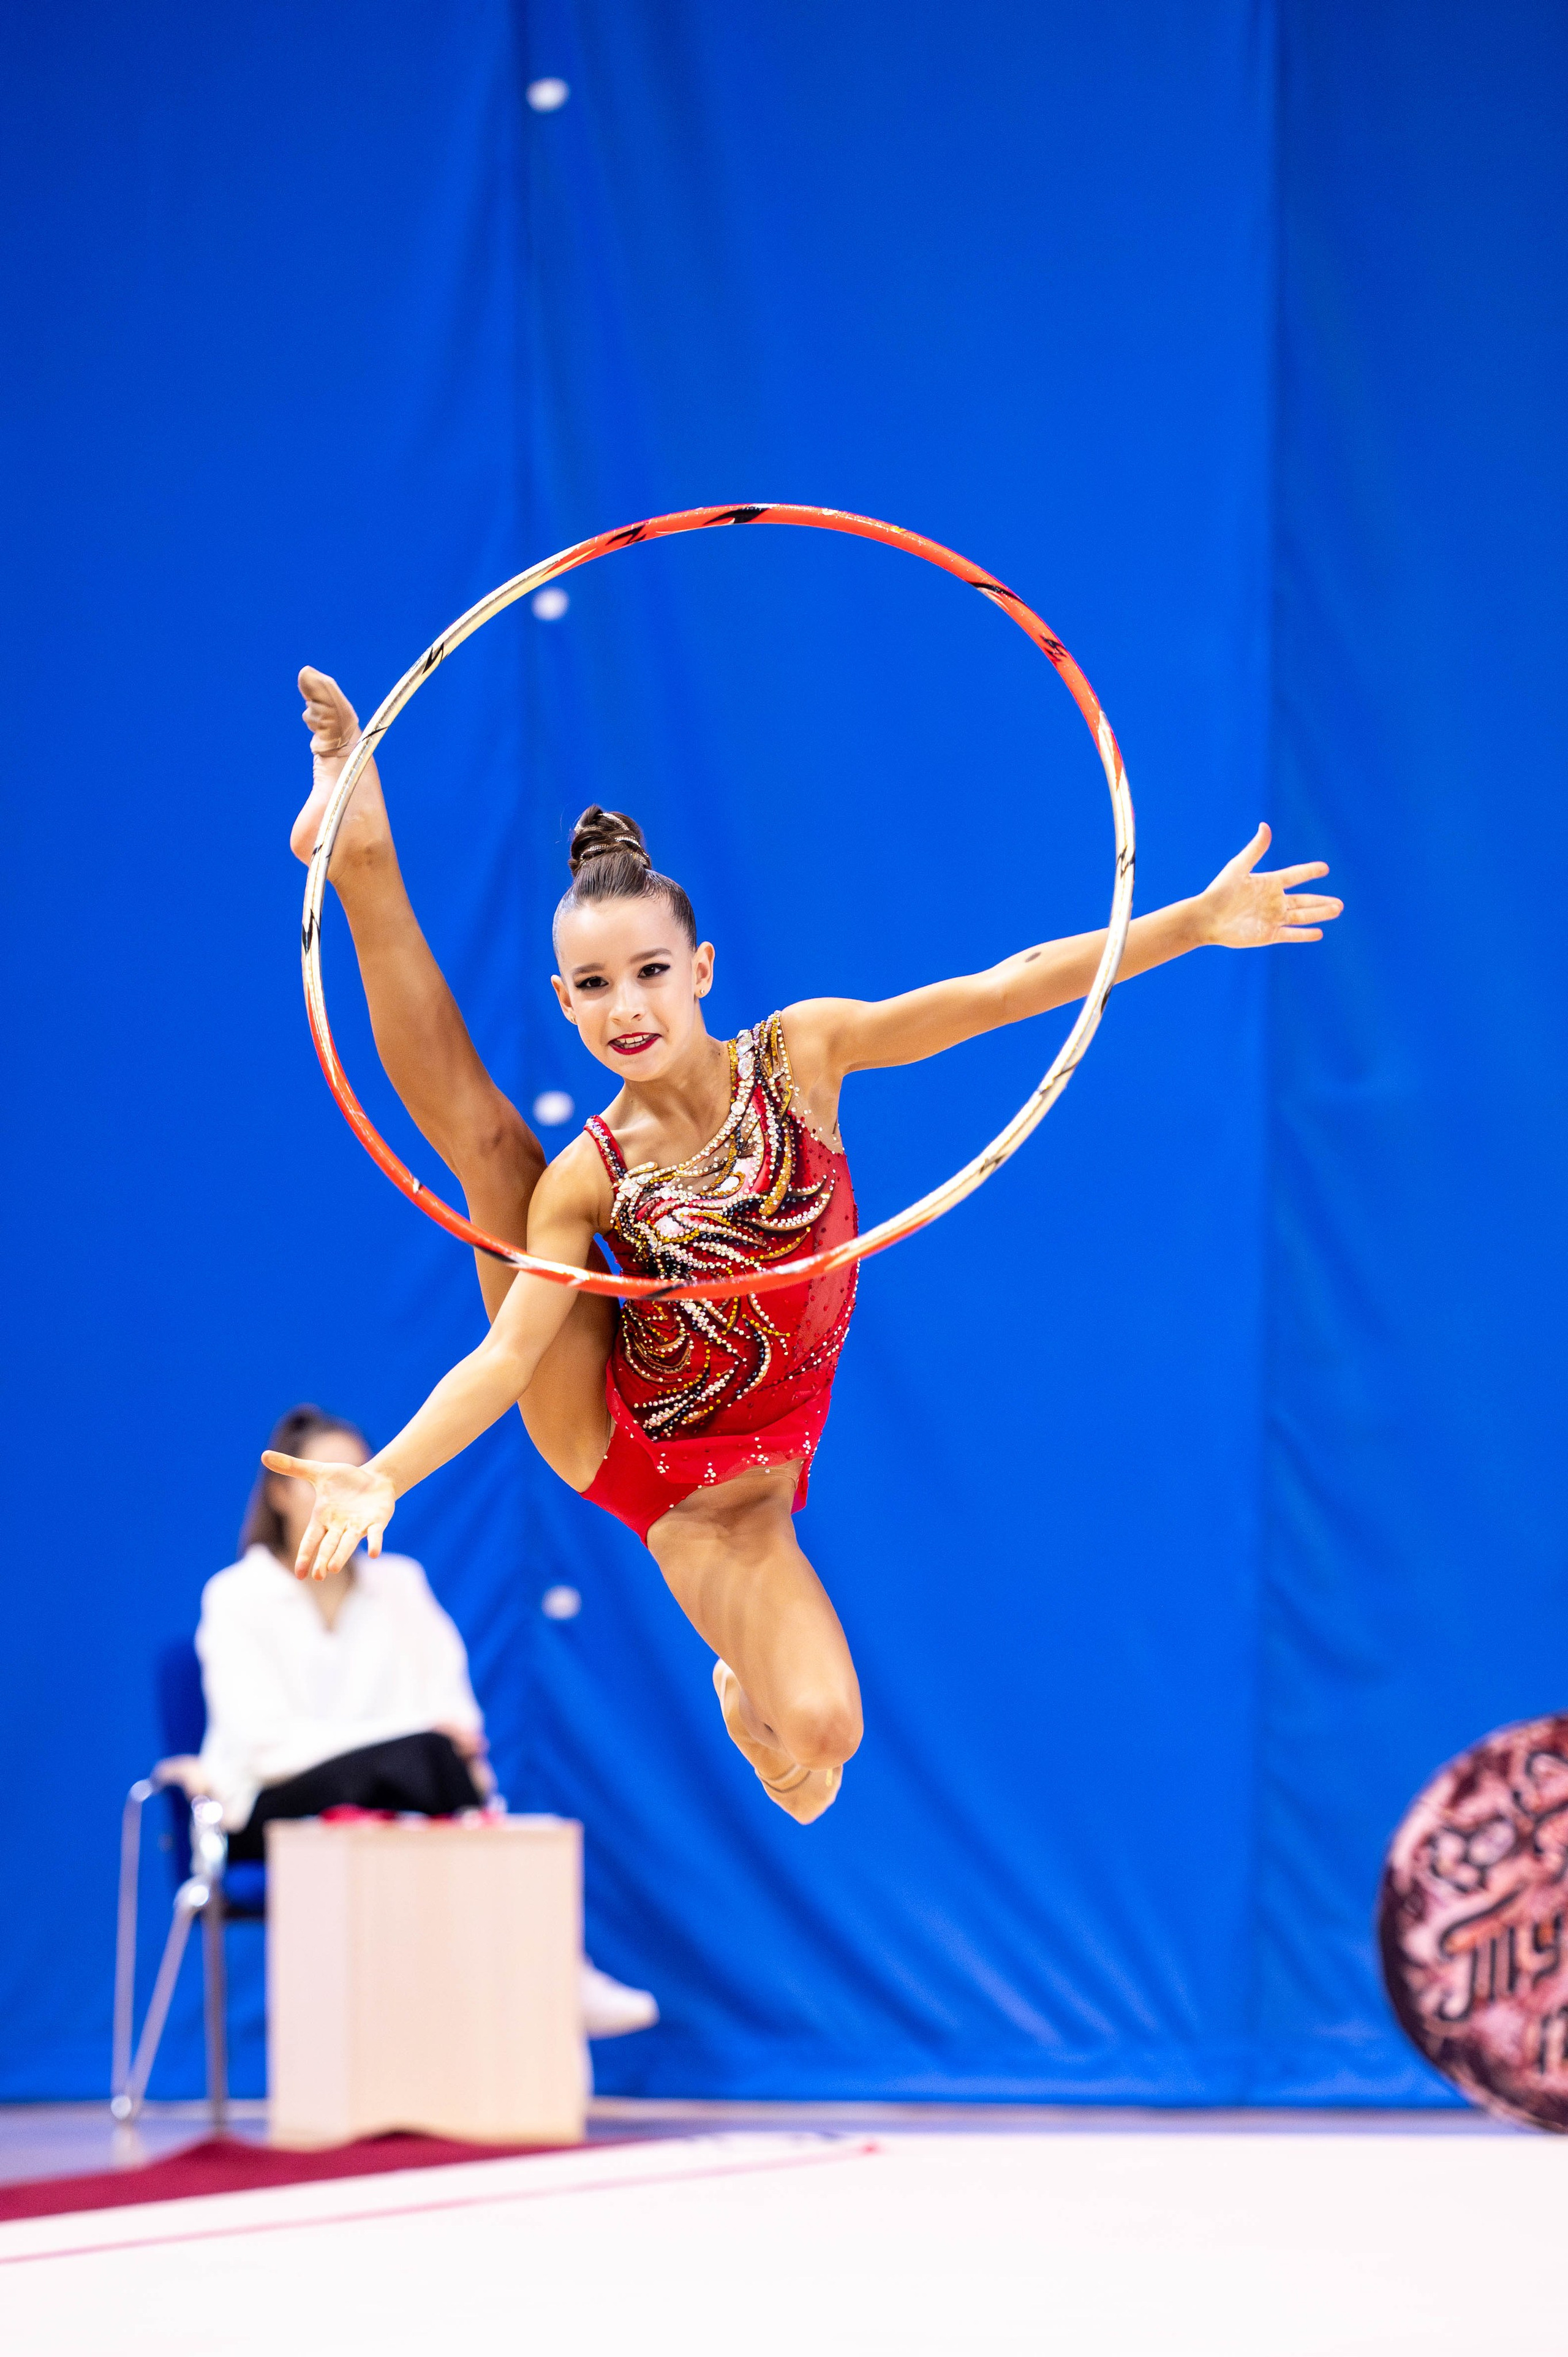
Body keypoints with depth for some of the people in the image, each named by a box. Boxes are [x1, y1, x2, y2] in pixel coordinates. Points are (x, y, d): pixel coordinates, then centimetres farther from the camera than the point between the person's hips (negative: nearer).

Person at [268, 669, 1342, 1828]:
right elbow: (506, 1354, -17)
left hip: (725, 1491, 0)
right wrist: (385, 1476, -33)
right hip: (595, 1422, 0)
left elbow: (1004, 989, -15)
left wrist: (1195, 922, -22)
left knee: (822, 1735, -19)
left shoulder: (798, 1055, -11)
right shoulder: (590, 1180, -13)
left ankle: (747, 1688, 19)